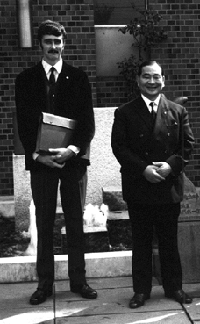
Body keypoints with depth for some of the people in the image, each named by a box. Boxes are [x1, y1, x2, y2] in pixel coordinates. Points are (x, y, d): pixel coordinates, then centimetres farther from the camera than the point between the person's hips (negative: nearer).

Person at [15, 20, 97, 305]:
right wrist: (37, 155, -12)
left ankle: (78, 280, 19)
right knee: (44, 225, 6)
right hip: (40, 161, 0)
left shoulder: (78, 78, 5)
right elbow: (23, 124, 1)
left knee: (75, 223, 8)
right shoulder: (25, 79, 5)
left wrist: (73, 150, -15)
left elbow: (88, 121, 0)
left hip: (73, 159, 0)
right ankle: (45, 283, 16)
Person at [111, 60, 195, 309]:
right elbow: (119, 147, -6)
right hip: (138, 188, -1)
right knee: (141, 242, 9)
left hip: (169, 187, 1)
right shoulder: (124, 113, 1)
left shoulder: (178, 111, 6)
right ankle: (141, 290, 20)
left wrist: (172, 165, -14)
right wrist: (143, 169, -16)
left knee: (169, 241, 12)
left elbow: (187, 144, 4)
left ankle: (173, 287, 26)